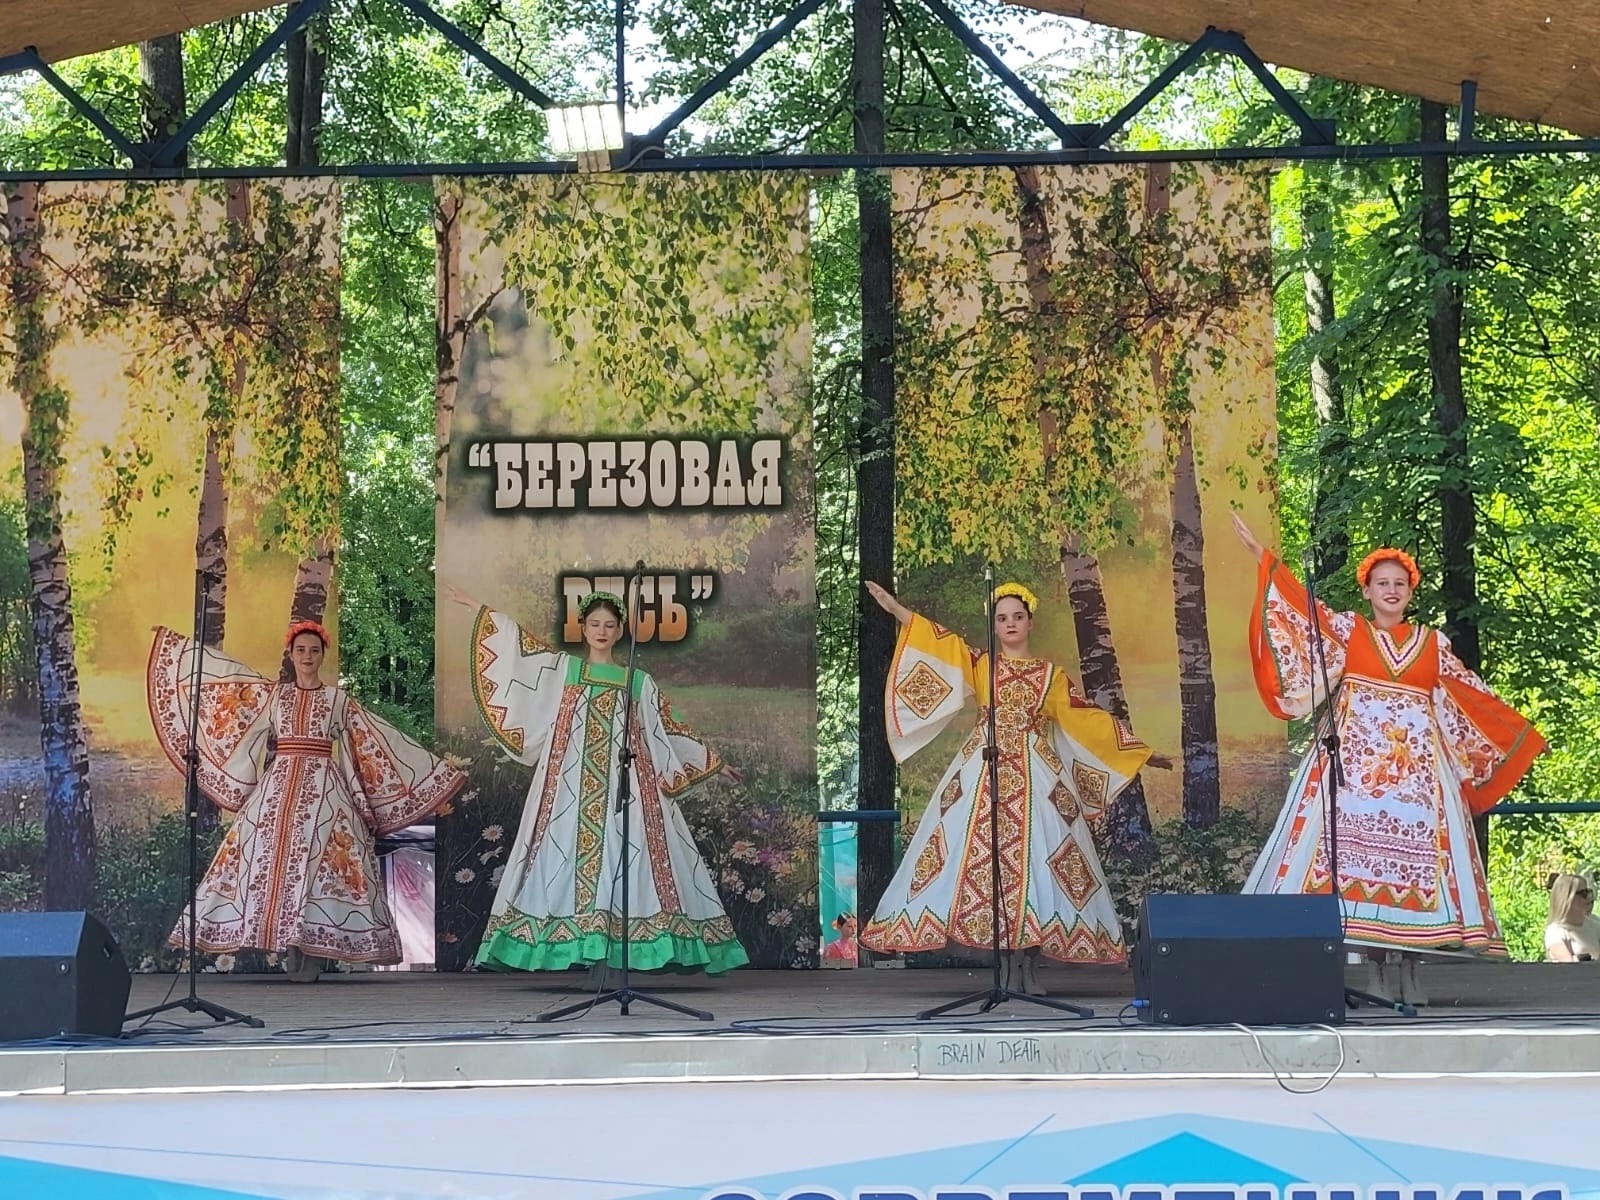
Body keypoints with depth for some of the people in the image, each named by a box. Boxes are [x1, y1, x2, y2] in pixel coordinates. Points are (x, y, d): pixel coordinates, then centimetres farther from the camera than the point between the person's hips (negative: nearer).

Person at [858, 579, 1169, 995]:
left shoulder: (1050, 674, 13)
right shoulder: (979, 665, 12)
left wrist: (1141, 752, 14)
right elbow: (939, 642, 3)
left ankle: (1029, 969, -2)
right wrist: (893, 607, -8)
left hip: (1035, 778, 0)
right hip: (984, 775, 0)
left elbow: (1087, 720, 14)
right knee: (985, 861, -6)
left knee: (1034, 862, -6)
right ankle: (1006, 969, 0)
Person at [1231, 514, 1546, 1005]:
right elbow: (1303, 606, 0)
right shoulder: (1346, 629, 9)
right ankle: (1378, 969, -11)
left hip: (1418, 764, 2)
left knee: (1414, 852, -5)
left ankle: (1408, 970, -5)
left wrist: (1522, 735, 20)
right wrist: (1261, 554, -7)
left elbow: (1475, 695, 19)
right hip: (1357, 757, -2)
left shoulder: (1433, 644, 14)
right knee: (1360, 846, -11)